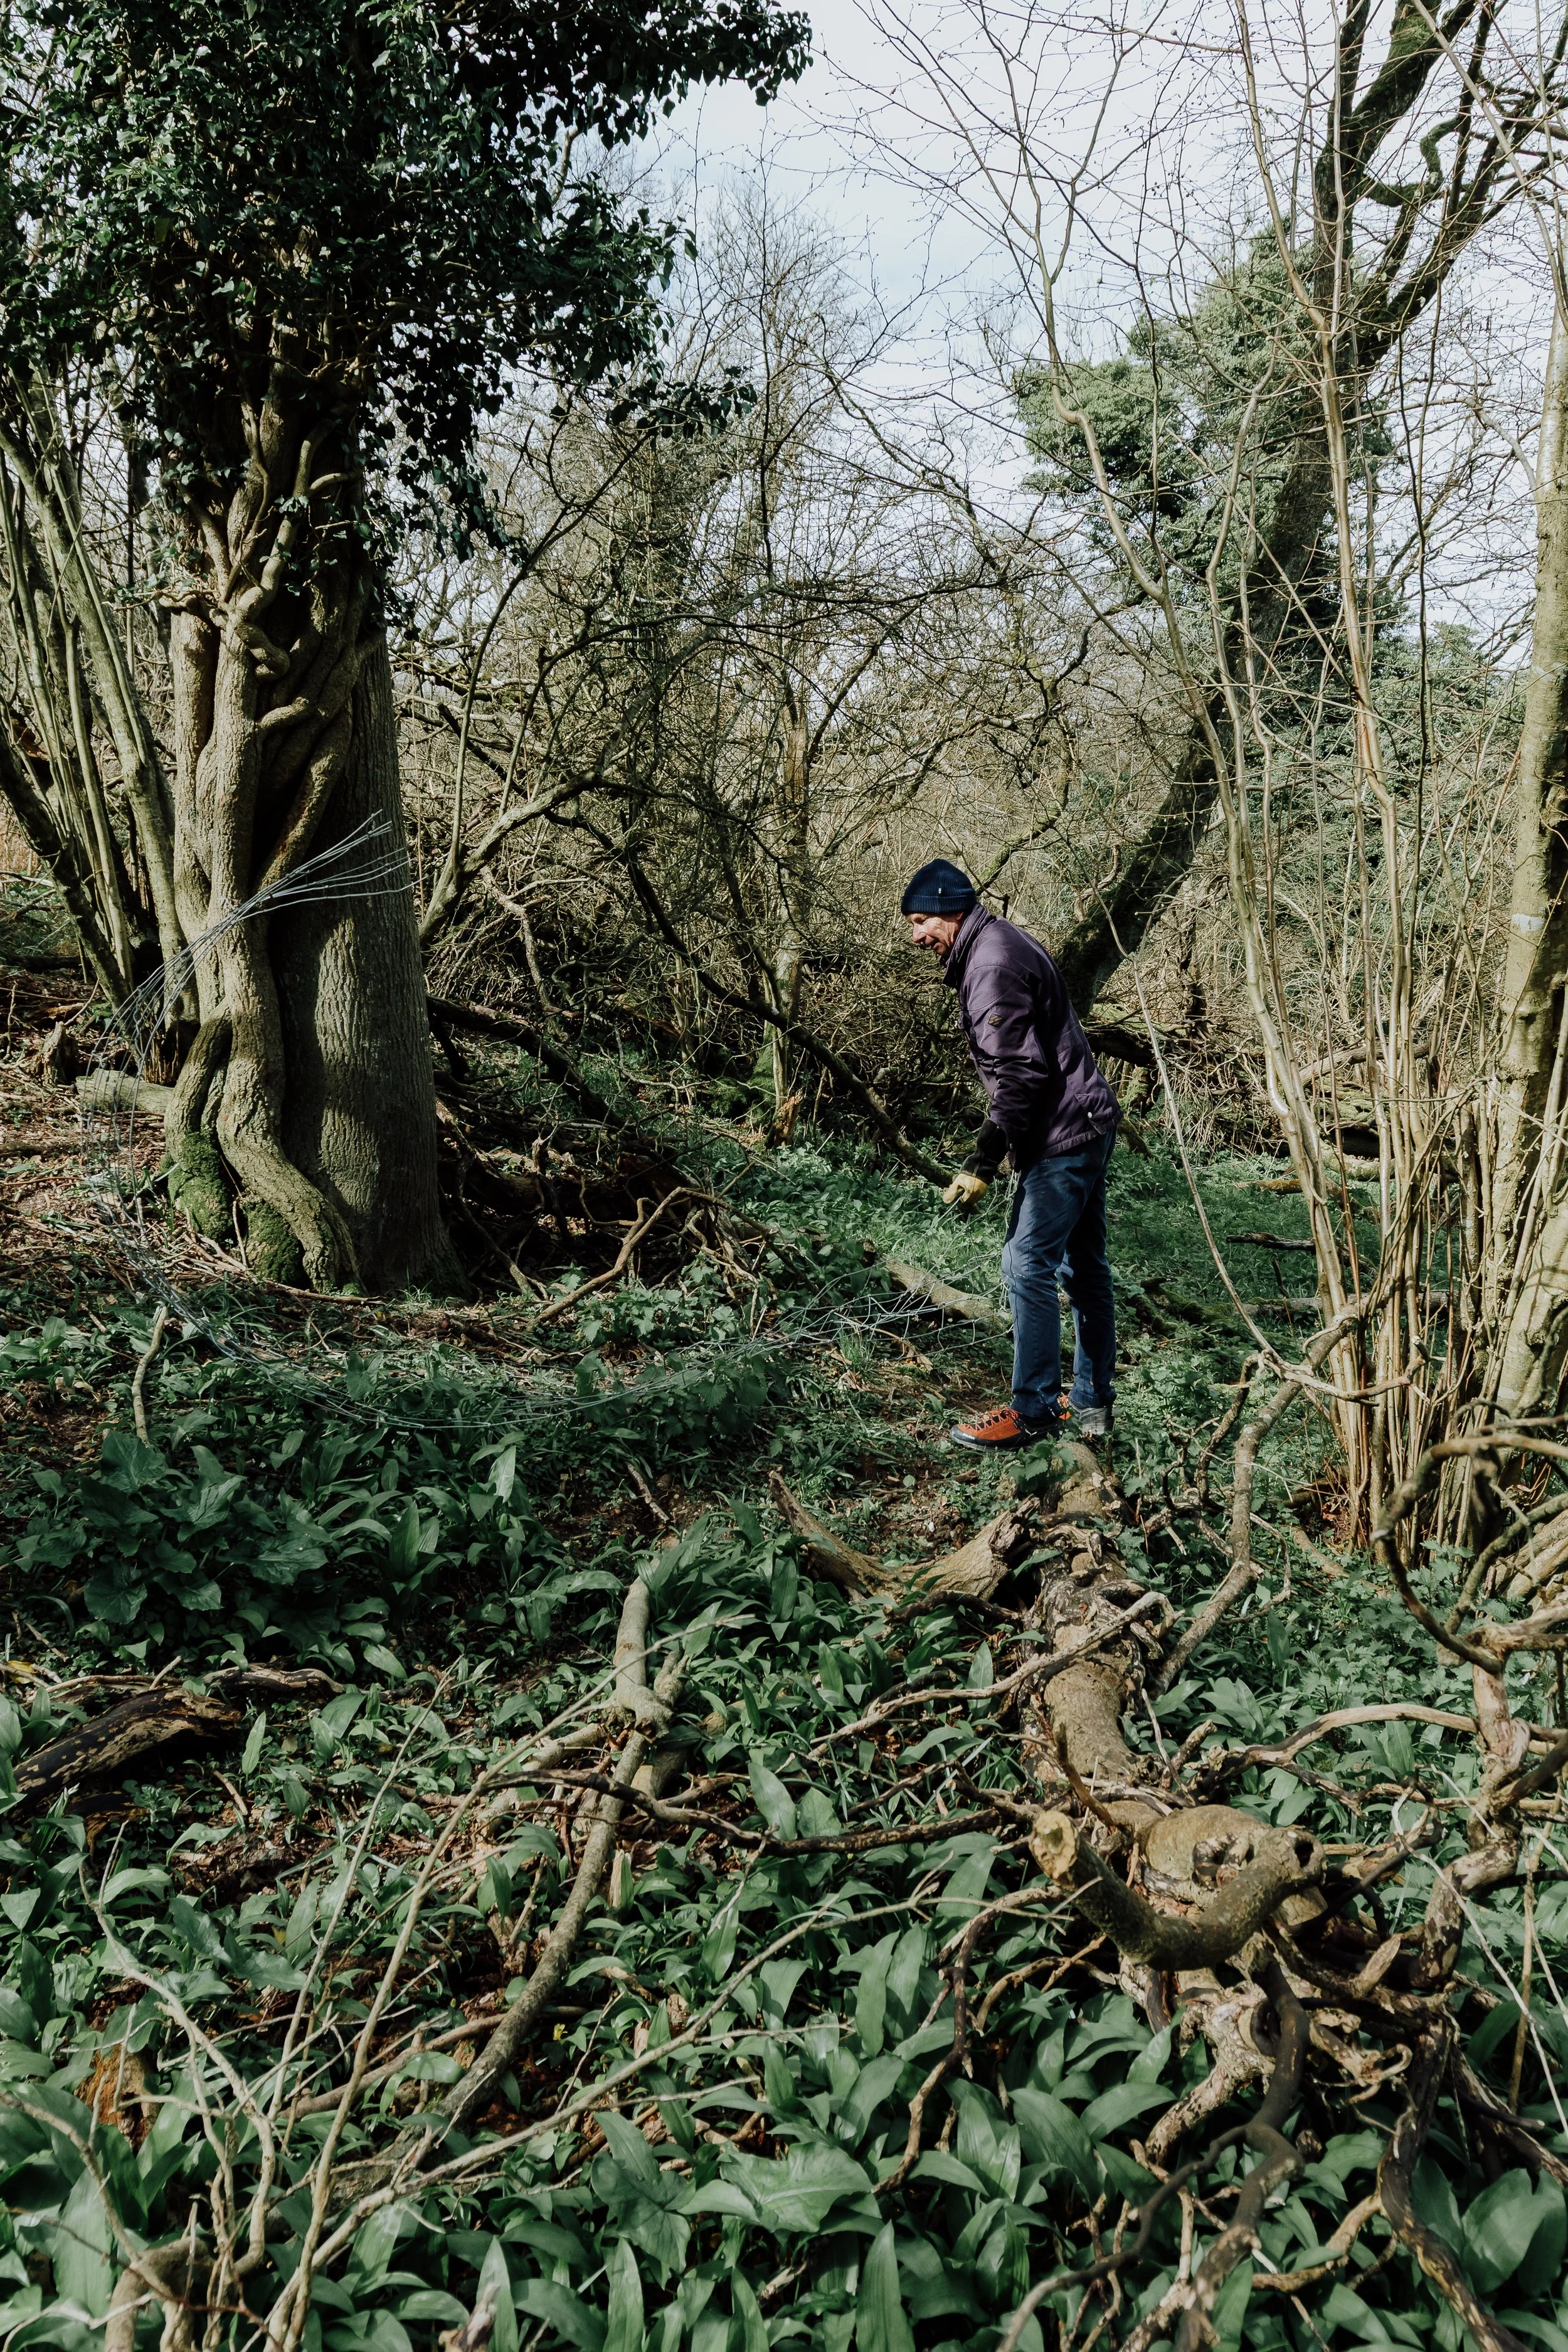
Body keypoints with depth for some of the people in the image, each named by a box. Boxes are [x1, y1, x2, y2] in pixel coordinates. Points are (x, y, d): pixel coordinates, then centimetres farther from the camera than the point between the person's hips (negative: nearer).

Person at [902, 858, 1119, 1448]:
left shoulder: (993, 967, -19)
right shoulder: (1000, 945, 14)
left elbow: (1020, 1073, -25)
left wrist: (984, 1162, -23)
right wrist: (1004, 1143, 22)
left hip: (1060, 1140, -11)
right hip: (1087, 1127, 11)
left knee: (1028, 1266, -5)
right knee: (1083, 1266, 14)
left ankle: (1033, 1411, 2)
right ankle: (1092, 1404, 23)